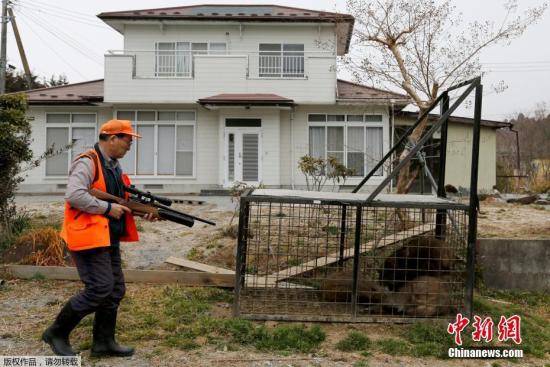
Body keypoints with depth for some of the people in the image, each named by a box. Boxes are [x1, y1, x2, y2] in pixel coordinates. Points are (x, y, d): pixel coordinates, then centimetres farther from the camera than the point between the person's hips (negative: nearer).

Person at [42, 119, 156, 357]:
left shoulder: (115, 165, 16)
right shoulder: (87, 163, -14)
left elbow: (122, 197, 22)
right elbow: (74, 195, -26)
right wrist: (108, 208, -20)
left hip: (109, 239, 10)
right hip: (89, 237, -10)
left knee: (115, 290, 9)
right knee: (100, 289, -11)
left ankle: (104, 342, 20)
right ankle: (57, 333, 6)